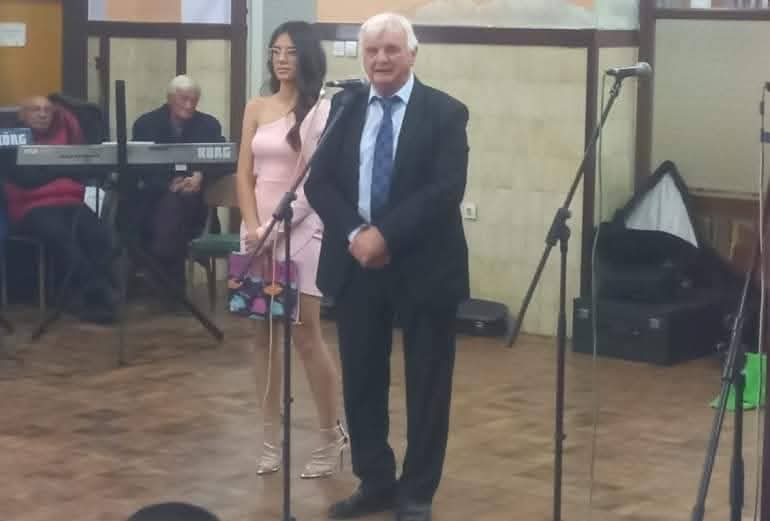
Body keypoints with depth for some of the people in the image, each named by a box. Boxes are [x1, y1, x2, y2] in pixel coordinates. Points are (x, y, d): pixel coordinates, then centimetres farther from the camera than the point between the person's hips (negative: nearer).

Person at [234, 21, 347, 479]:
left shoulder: (322, 110, -5)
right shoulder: (257, 109, 10)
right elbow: (244, 175, 7)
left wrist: (280, 226, -14)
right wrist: (255, 227, -6)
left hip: (301, 231, -5)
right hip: (257, 230, 5)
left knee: (306, 335, -4)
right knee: (264, 335, 6)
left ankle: (333, 435, 10)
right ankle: (272, 438, 13)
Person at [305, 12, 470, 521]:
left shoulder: (445, 112, -5)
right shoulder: (345, 106, 7)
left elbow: (447, 190, -15)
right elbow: (319, 181, 1)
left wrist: (386, 234, -21)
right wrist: (354, 233, -15)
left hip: (423, 266, -3)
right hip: (355, 263, 4)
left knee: (427, 385, 5)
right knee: (361, 380, 10)